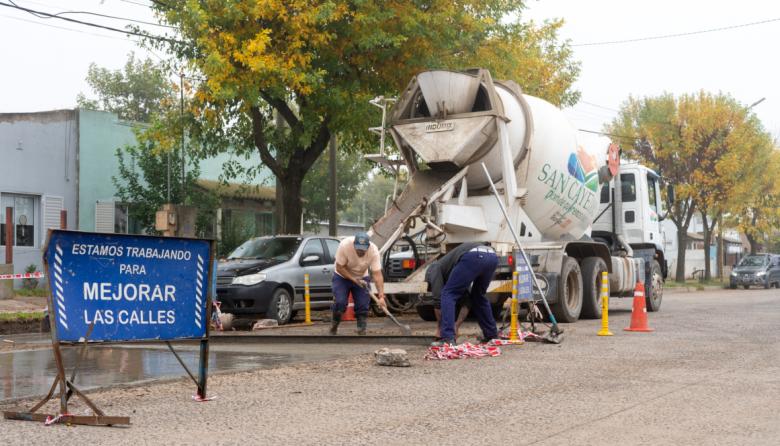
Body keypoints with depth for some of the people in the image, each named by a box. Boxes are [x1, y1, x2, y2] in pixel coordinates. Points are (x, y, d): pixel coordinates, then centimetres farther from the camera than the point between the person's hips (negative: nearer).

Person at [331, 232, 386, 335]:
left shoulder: (373, 251, -27)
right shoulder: (344, 245, -33)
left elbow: (377, 274, -27)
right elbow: (339, 268, -22)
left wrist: (381, 296, -34)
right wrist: (354, 280, -26)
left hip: (361, 278, 2)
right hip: (342, 277, -2)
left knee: (363, 306, -8)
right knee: (340, 303, -18)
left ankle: (362, 332, 4)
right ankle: (334, 327, 7)